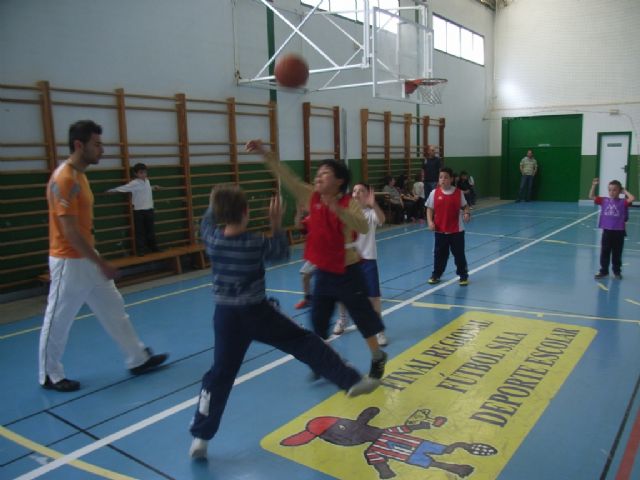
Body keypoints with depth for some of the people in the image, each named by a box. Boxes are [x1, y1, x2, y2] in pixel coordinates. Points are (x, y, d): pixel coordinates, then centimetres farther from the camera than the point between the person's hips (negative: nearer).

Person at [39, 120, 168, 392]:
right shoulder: (64, 180, -21)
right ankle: (49, 376, 24)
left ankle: (138, 359, 24)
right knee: (58, 322, 7)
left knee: (114, 310, 14)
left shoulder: (79, 176, 10)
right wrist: (101, 263, -20)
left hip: (86, 259, 10)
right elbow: (70, 232, -23)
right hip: (69, 262, -10)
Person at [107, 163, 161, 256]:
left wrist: (154, 187, 33)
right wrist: (110, 191, -17)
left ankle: (153, 247, 25)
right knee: (139, 231, 1)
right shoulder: (134, 183, -12)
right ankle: (140, 250, 6)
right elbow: (123, 188, -14)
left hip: (149, 209, 6)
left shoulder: (147, 181, 9)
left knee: (151, 230, 14)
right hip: (138, 210, -6)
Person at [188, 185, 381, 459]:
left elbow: (207, 222, 19)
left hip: (226, 316, 4)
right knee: (306, 343, 9)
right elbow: (283, 252, 4)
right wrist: (276, 224, 3)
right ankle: (352, 381, 15)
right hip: (258, 314, -3)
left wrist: (214, 204, 28)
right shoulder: (256, 244, -16)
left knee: (219, 376, 12)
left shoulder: (212, 239, -6)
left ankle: (200, 438, 15)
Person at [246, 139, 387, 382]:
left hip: (347, 272, -5)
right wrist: (264, 153, -13)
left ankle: (378, 358, 33)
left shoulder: (349, 203, -16)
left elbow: (363, 228, -32)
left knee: (363, 318, 10)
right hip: (323, 272, 5)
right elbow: (286, 176, -6)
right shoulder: (311, 197, -2)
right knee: (318, 321, 11)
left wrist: (338, 210, -43)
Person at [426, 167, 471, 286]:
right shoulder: (434, 193, -4)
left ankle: (463, 275, 21)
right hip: (440, 230, 1)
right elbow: (430, 209, 1)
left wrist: (467, 213, -12)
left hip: (456, 230, -1)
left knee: (459, 254, 7)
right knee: (440, 254, 11)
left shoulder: (458, 192, -3)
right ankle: (436, 275, 26)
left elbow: (465, 206, 8)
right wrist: (430, 221, -12)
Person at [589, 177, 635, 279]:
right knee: (604, 253, 9)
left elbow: (632, 198, -22)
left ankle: (617, 271, 25)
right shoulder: (604, 200, 3)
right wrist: (594, 185, -7)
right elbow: (591, 196, 2)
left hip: (619, 232, -2)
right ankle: (603, 271, 20)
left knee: (617, 254, 11)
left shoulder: (623, 202, -5)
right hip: (607, 231, 2)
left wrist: (625, 191, -8)